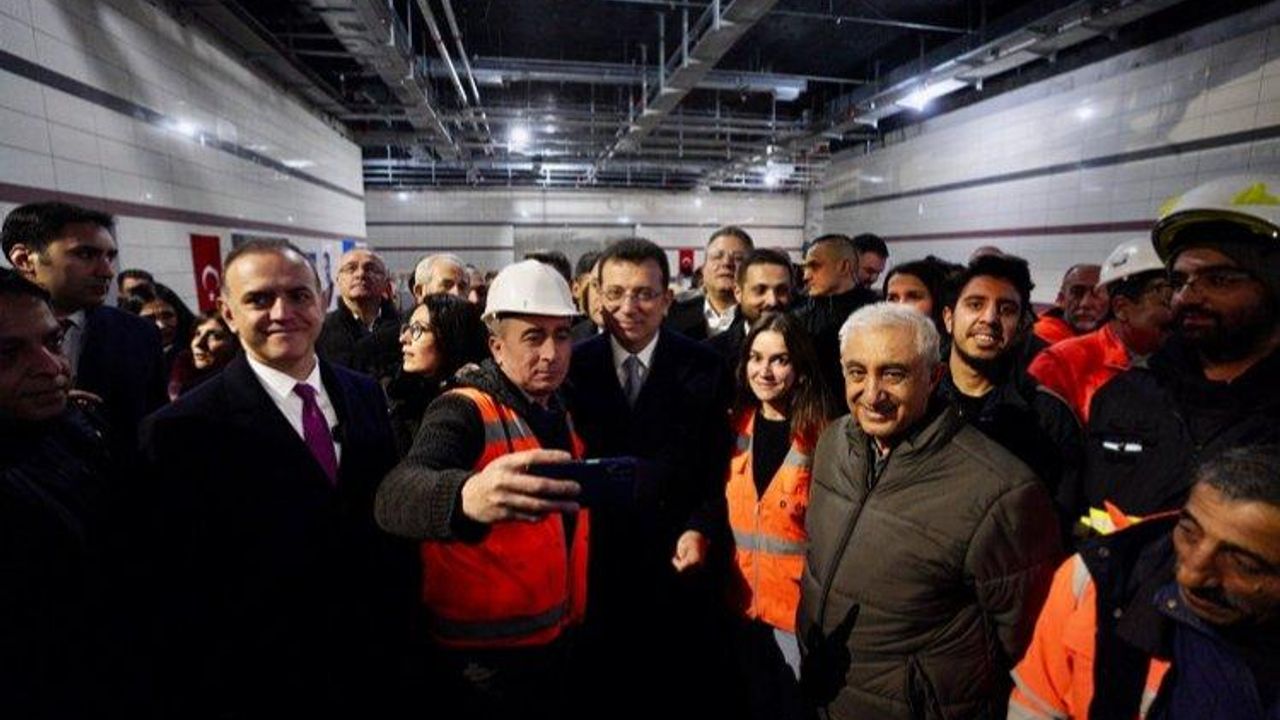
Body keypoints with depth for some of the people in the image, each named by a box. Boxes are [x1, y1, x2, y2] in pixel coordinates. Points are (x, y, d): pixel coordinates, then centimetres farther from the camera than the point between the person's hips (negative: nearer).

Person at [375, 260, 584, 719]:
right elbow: (394, 495, -37)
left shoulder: (558, 414, 3)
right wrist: (467, 497, -58)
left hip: (555, 641, 7)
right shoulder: (465, 412, -19)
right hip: (486, 658, -6)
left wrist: (570, 617, 3)